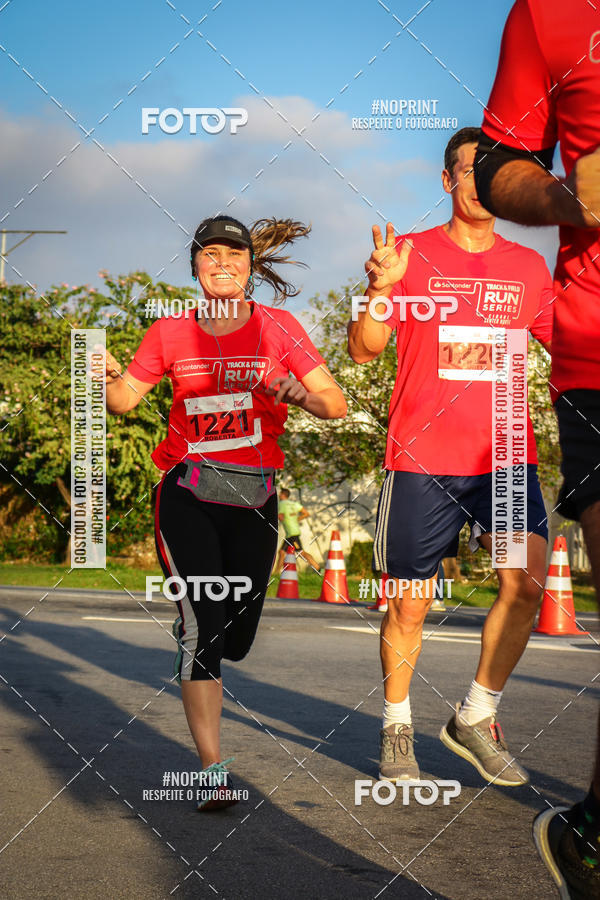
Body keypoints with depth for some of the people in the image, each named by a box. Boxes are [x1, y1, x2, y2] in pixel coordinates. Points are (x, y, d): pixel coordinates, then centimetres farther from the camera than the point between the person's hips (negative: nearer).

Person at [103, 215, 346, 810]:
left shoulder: (277, 328, -1)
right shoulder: (171, 333, 2)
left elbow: (337, 405, -5)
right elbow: (125, 399, 8)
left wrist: (304, 395, -27)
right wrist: (107, 377, -14)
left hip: (254, 495, 1)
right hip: (187, 493, -1)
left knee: (235, 638, 8)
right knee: (201, 627, -14)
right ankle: (213, 771, -10)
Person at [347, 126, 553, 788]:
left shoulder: (528, 267, 11)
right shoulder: (411, 255, 3)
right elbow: (363, 350, -2)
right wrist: (379, 290, -20)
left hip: (505, 455, 2)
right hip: (421, 458, -2)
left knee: (527, 580, -17)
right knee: (409, 604, 2)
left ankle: (476, 717, -1)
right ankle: (396, 728, 23)